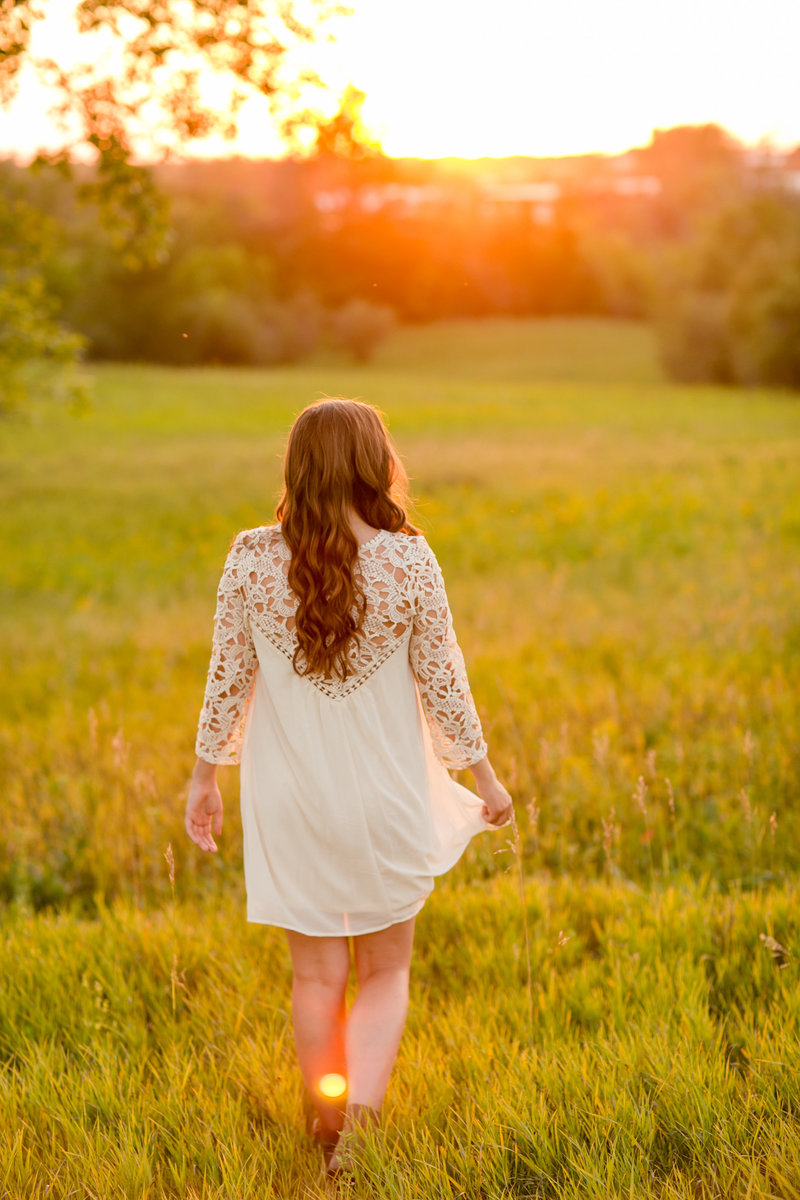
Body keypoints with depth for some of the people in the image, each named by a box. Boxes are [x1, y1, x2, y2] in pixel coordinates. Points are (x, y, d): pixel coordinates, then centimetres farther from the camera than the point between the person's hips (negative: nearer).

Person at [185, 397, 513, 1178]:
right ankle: (362, 1110, -5)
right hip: (386, 798, -1)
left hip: (290, 800, 1)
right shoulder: (409, 563, -13)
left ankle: (328, 1134, 29)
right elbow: (442, 682, -5)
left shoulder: (251, 560, -10)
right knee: (385, 971, 16)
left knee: (316, 976, 16)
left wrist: (205, 777, 10)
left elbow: (227, 678, -3)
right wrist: (484, 776, 8)